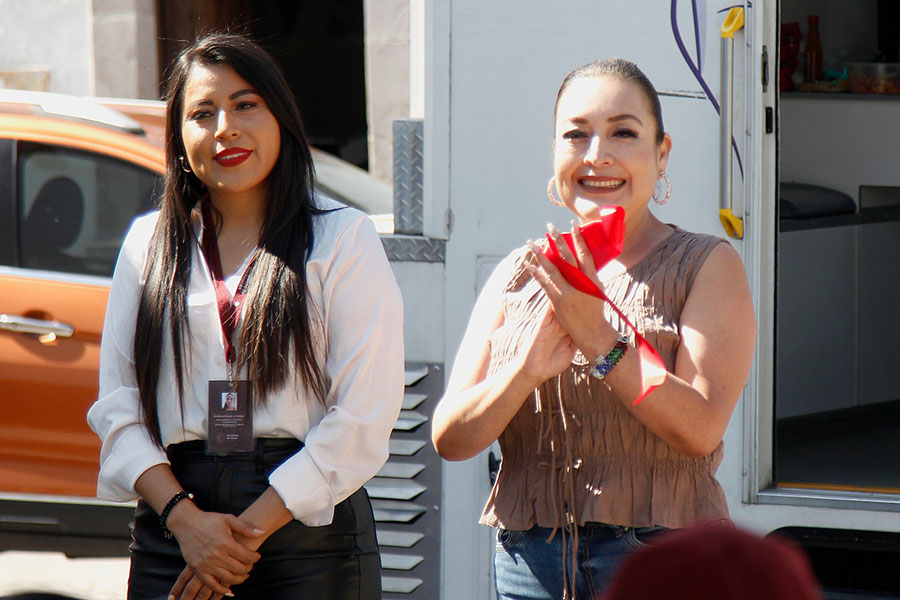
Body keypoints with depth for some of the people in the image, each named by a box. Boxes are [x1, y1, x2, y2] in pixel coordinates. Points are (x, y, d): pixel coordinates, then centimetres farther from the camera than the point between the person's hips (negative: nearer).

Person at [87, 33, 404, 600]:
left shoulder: (344, 239, 1)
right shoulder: (148, 244, 11)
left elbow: (364, 417, -7)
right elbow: (117, 404, 5)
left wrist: (249, 530, -11)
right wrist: (183, 517, -11)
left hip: (309, 528, -2)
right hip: (171, 526, 2)